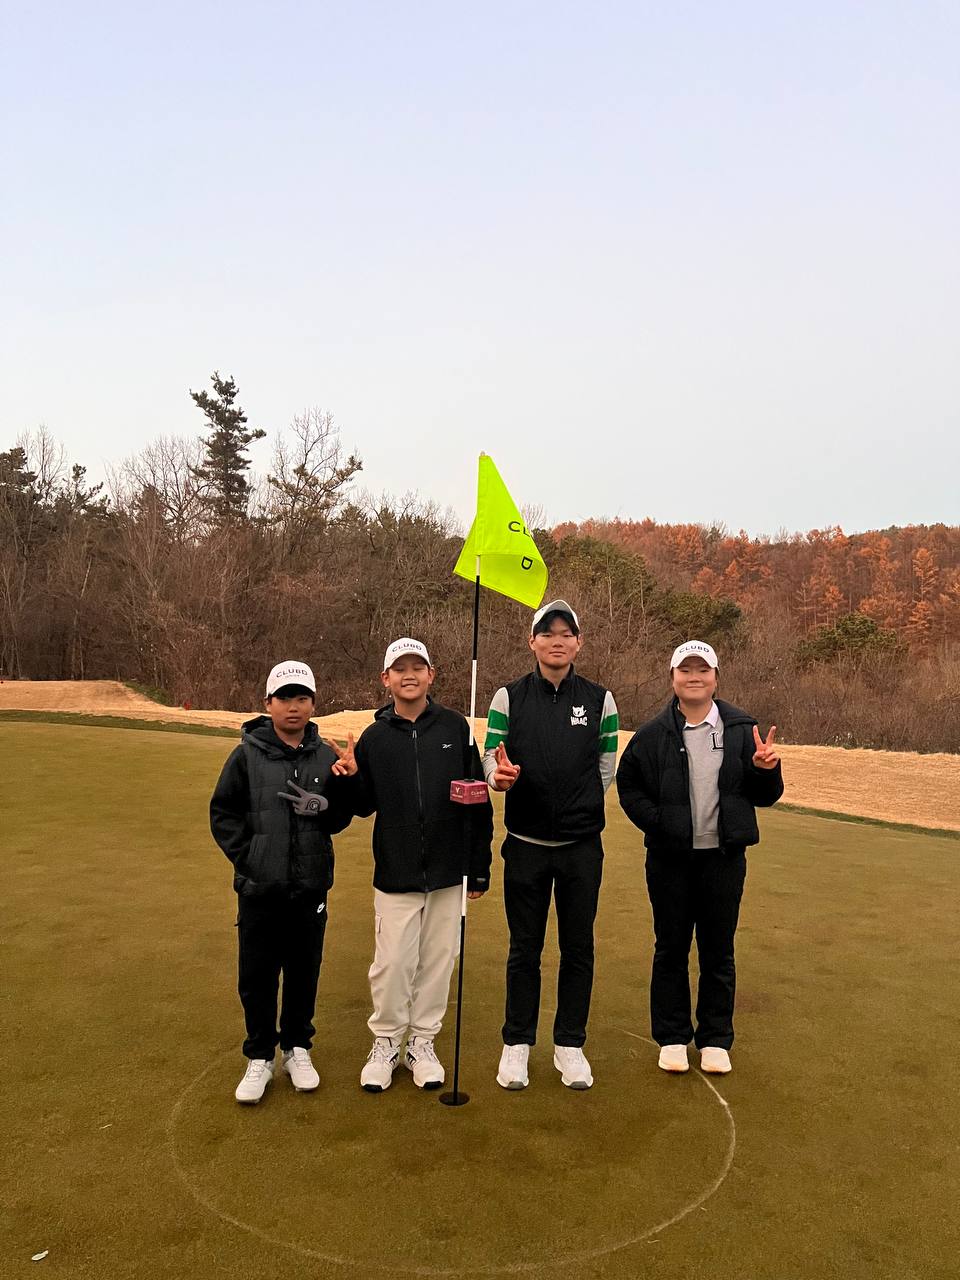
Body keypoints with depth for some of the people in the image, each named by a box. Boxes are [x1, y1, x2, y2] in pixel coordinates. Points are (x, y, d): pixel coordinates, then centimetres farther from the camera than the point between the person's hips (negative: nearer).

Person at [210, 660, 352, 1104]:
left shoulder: (326, 757, 1)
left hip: (310, 887, 2)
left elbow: (343, 815, 6)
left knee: (304, 973, 12)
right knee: (257, 976, 8)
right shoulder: (247, 755, -5)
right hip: (259, 889, -1)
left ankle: (297, 1048, 32)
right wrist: (247, 857, -8)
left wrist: (322, 807, -16)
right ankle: (260, 1057, 27)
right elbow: (223, 813, 0)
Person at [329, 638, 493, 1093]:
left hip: (448, 872, 0)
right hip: (395, 873, 0)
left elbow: (478, 801, 2)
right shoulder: (374, 737, 0)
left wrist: (480, 866, 2)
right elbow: (364, 806, 6)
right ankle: (385, 1042, 25)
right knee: (391, 963, 3)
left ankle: (422, 1042, 29)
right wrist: (351, 778, -15)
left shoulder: (455, 727, -2)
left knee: (437, 961, 11)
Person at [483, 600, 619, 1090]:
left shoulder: (600, 699, 2)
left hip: (582, 845, 1)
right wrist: (500, 774, -25)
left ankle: (570, 1045, 26)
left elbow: (606, 766, 7)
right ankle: (517, 1044, 24)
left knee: (578, 948, 10)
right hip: (526, 843, -1)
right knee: (524, 948, 10)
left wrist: (576, 807, 3)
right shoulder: (509, 697, 0)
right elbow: (490, 756, -4)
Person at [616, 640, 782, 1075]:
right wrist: (654, 820, -9)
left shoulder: (741, 730, 1)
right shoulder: (653, 734, -2)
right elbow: (627, 784, 6)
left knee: (718, 951, 11)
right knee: (671, 949, 11)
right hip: (670, 858, 0)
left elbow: (765, 796, 5)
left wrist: (767, 769, -16)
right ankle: (672, 1038, 25)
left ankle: (715, 1040, 26)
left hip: (724, 857, 1)